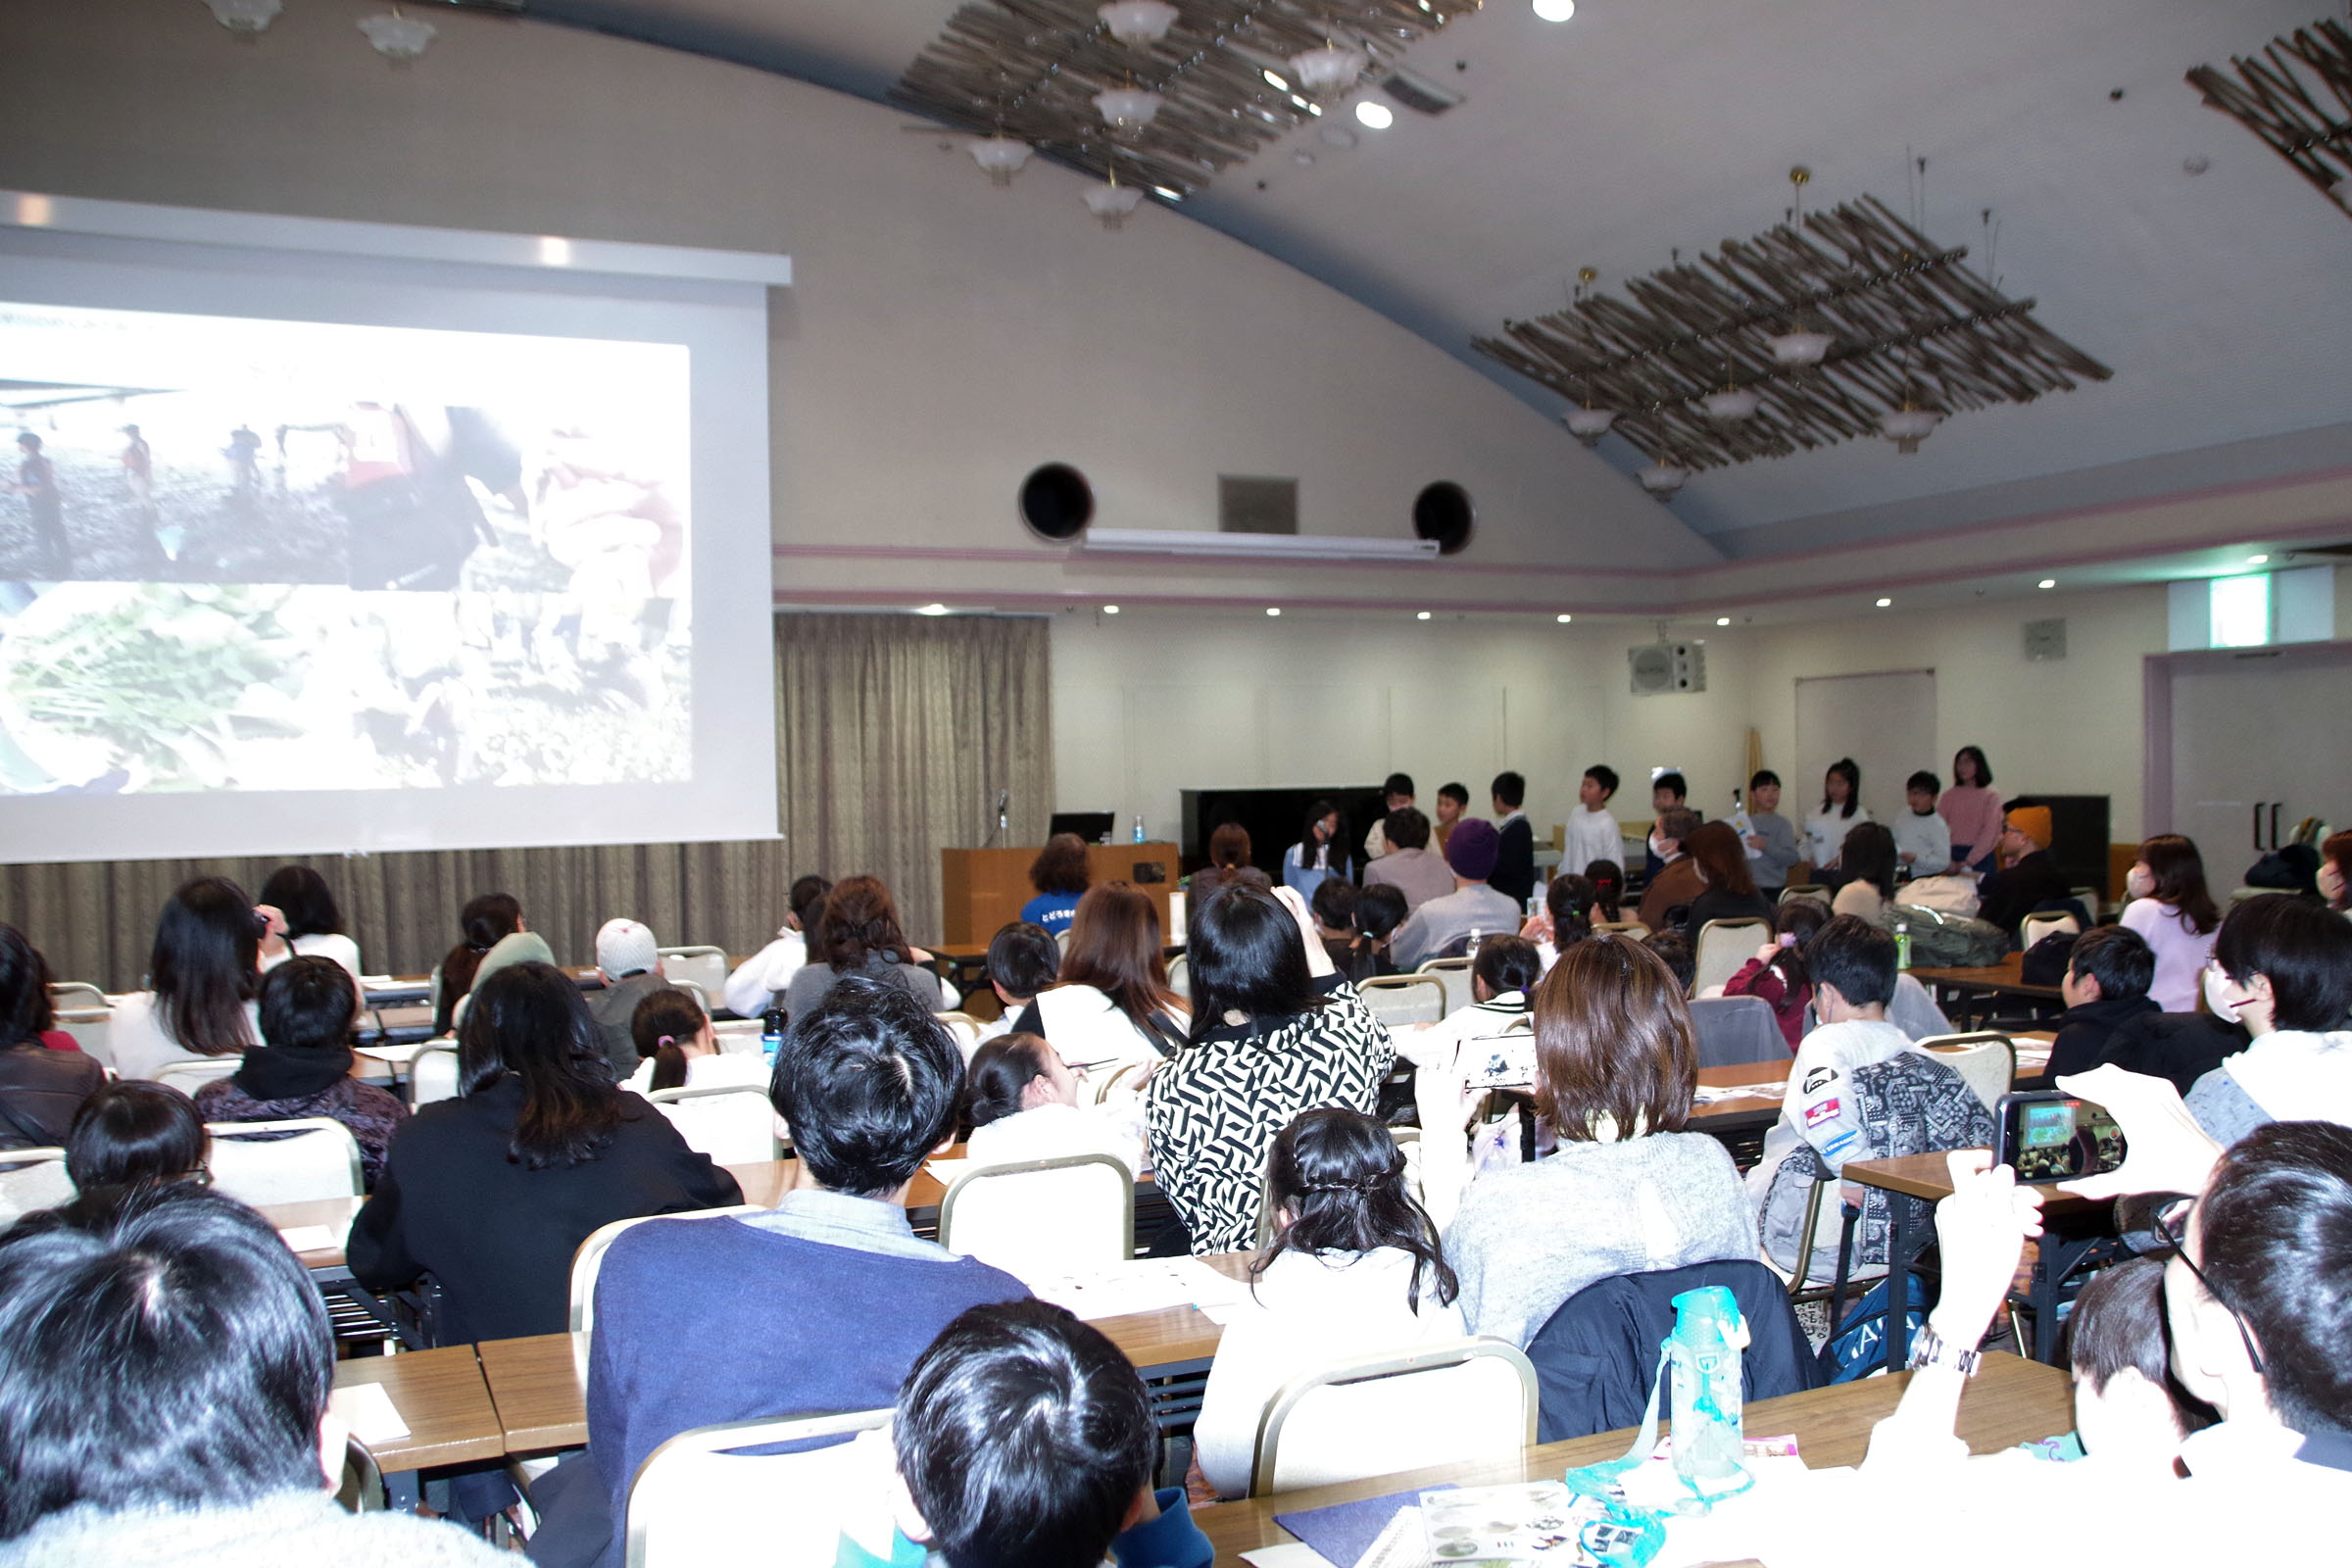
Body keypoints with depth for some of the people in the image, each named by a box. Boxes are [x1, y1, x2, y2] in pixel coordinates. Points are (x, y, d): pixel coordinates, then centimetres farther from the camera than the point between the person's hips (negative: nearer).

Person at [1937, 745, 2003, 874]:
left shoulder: (1991, 796, 1)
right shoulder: (1948, 796, 8)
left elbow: (1989, 833, -6)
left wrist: (1969, 861, -15)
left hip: (1980, 857, -2)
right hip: (1953, 854, 2)